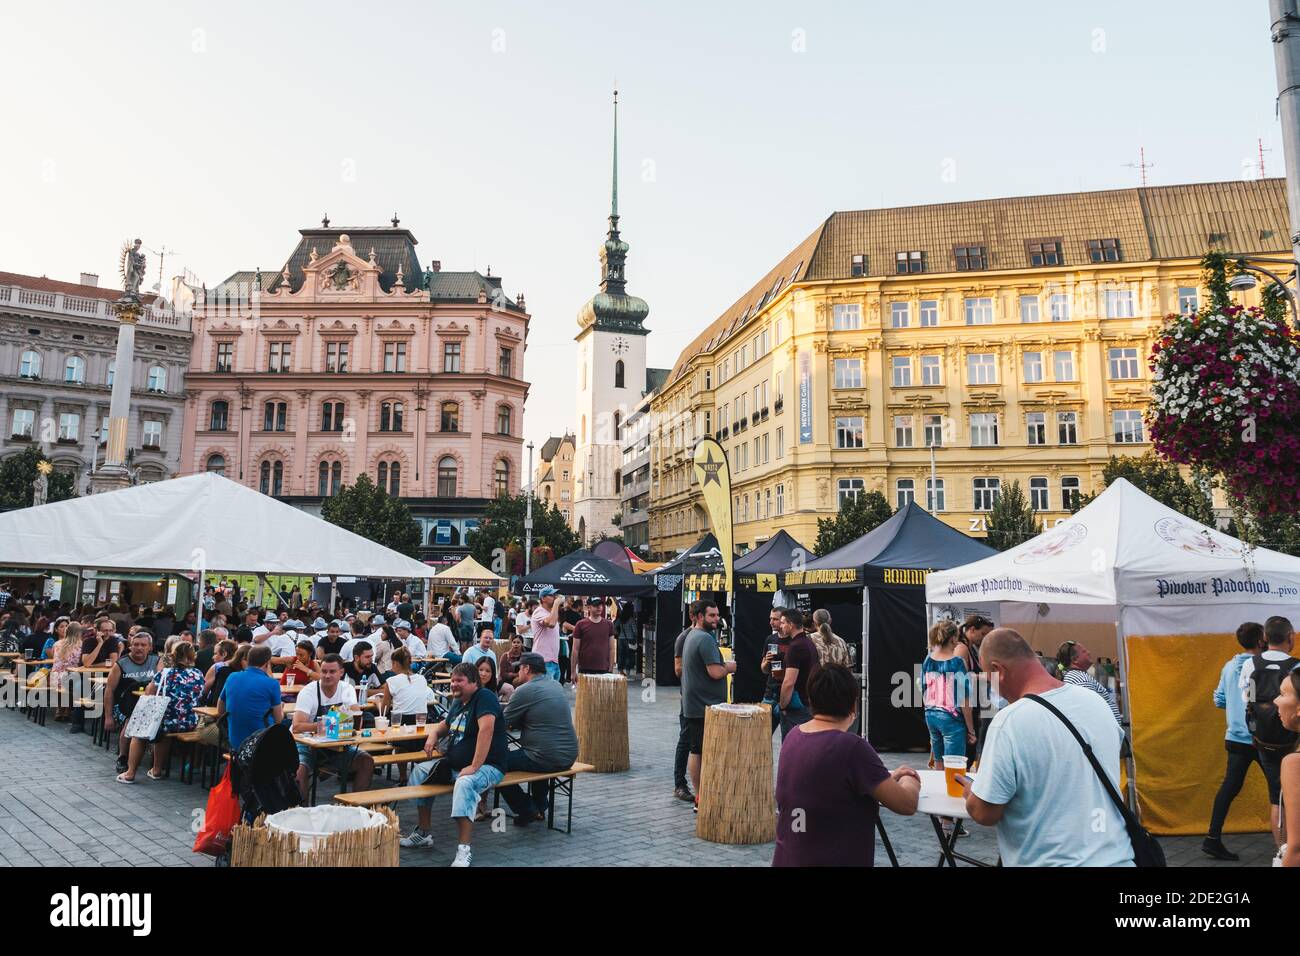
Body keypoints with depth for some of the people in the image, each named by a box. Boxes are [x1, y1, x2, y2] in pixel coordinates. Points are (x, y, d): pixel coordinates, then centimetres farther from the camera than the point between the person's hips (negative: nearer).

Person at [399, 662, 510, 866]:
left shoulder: (484, 697, -14)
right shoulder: (459, 703, 14)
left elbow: (486, 729, -28)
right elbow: (445, 725, 32)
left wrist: (474, 766, -32)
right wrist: (433, 734, 7)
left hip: (487, 766, -10)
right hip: (454, 764, 10)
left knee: (465, 783, -38)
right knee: (420, 771, 8)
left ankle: (465, 850, -36)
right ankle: (423, 832, 14)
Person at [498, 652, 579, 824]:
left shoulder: (525, 690, -11)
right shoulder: (556, 686, 13)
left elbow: (503, 723, -5)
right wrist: (515, 723, 18)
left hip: (547, 759, -8)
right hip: (569, 757, 8)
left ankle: (526, 810, 11)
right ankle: (539, 808, 36)